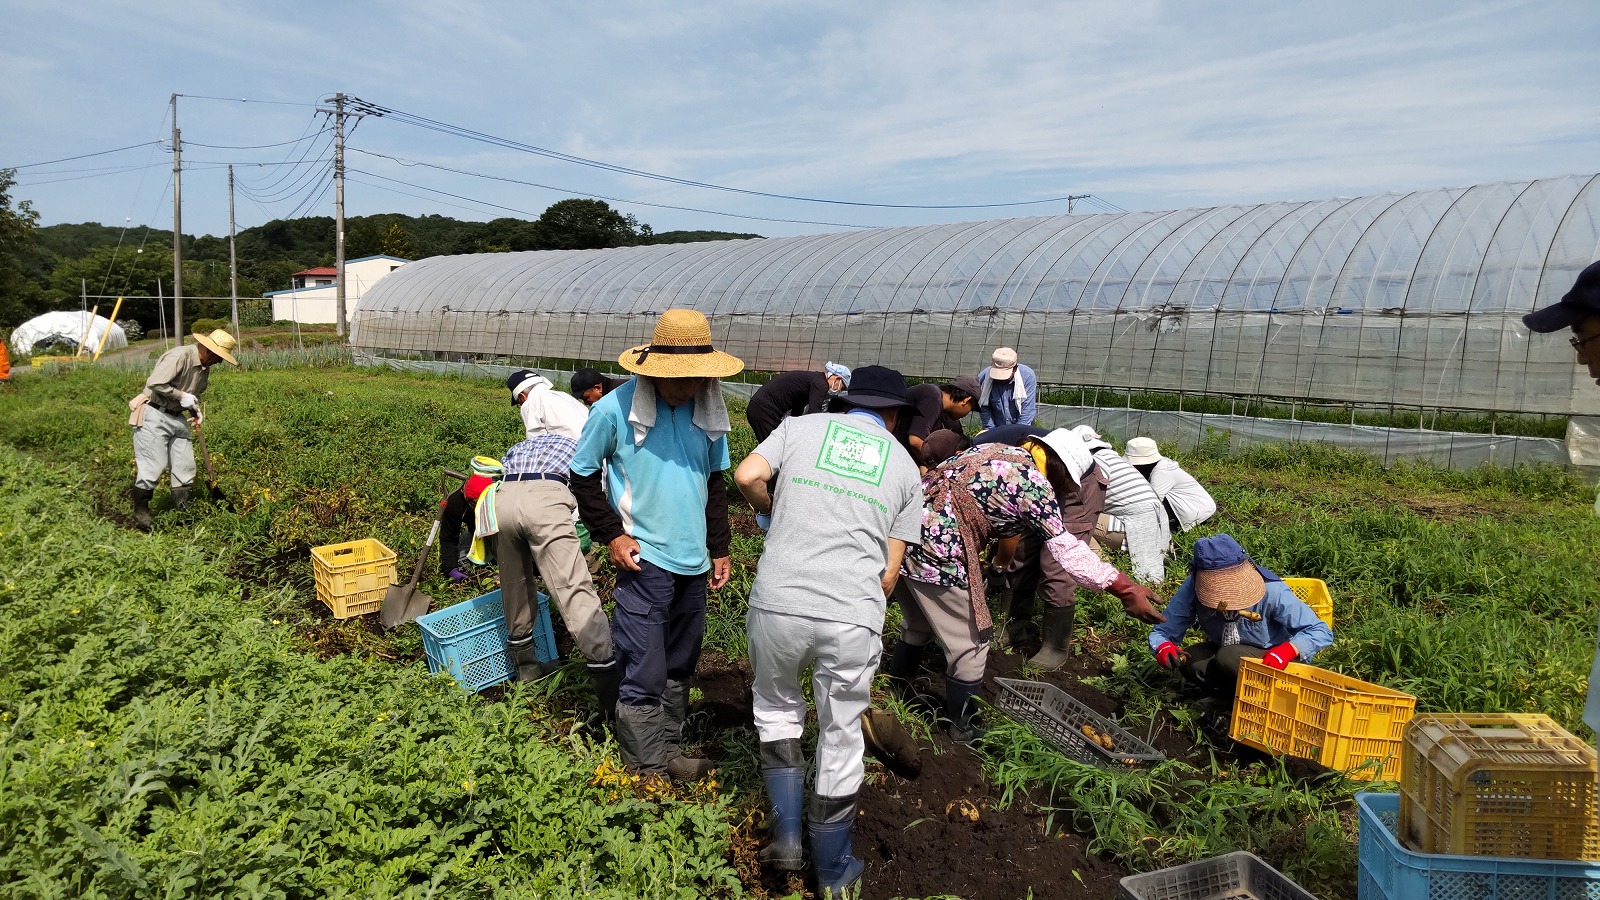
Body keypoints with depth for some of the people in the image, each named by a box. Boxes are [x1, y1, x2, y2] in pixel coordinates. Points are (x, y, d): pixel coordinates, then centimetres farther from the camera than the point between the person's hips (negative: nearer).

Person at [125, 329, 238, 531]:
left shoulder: (204, 367, 8)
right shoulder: (180, 356, -20)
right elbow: (155, 383, -28)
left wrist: (196, 409, 4)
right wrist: (182, 396, -19)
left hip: (177, 417, 9)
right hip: (154, 415, -9)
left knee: (185, 466, 7)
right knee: (152, 466, -7)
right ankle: (140, 515, 6)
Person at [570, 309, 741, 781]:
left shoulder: (708, 409, 3)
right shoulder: (615, 409, -11)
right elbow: (582, 474, -1)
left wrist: (719, 548, 14)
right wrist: (611, 534, -9)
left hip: (694, 561, 5)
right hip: (645, 560, -5)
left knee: (680, 666, 17)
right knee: (645, 672, -2)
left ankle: (669, 749, 33)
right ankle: (647, 771, 14)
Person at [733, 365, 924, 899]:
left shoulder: (802, 426, 13)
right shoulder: (906, 468, 16)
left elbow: (746, 476, -1)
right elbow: (890, 572, 12)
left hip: (777, 603, 0)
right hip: (853, 617, 1)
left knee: (777, 708, 27)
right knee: (840, 740, 17)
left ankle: (786, 835, 24)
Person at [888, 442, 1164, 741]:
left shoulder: (995, 448, 13)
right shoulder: (1035, 484, -10)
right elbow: (1067, 551, -8)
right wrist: (1127, 588, -4)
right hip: (935, 552, -9)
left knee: (918, 626, 30)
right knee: (971, 644, 10)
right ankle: (964, 728, 26)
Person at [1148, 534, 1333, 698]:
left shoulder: (1271, 591, -29)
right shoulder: (1191, 590, -22)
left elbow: (1321, 632, -23)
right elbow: (1162, 631, -14)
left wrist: (1287, 650, -42)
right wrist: (1163, 647, -39)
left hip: (1272, 662, -3)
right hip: (1223, 650, 3)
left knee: (1229, 658, -33)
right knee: (1190, 662, -27)